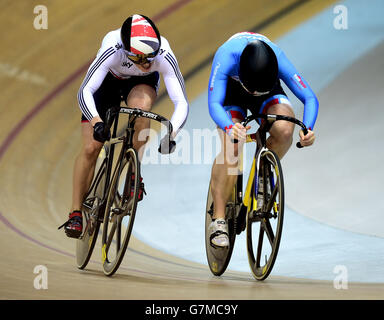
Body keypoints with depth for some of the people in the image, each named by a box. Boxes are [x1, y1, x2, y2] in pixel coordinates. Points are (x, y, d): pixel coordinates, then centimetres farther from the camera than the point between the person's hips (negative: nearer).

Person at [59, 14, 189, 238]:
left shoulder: (165, 57, -36)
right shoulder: (112, 51, -40)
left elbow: (182, 103, -36)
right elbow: (85, 92, -41)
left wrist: (171, 135, -52)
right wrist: (97, 122, -58)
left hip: (141, 83, 0)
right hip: (108, 80, 0)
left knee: (141, 105, -36)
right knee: (91, 148, -11)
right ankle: (76, 213, 3)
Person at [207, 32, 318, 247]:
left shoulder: (279, 60, -36)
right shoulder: (226, 57, -40)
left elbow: (310, 98, -30)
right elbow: (214, 103, -42)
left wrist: (308, 129, -49)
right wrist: (229, 126, -63)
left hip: (270, 90, 1)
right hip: (232, 92, -1)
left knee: (284, 129, -31)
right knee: (231, 152, -24)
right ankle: (219, 220, -13)